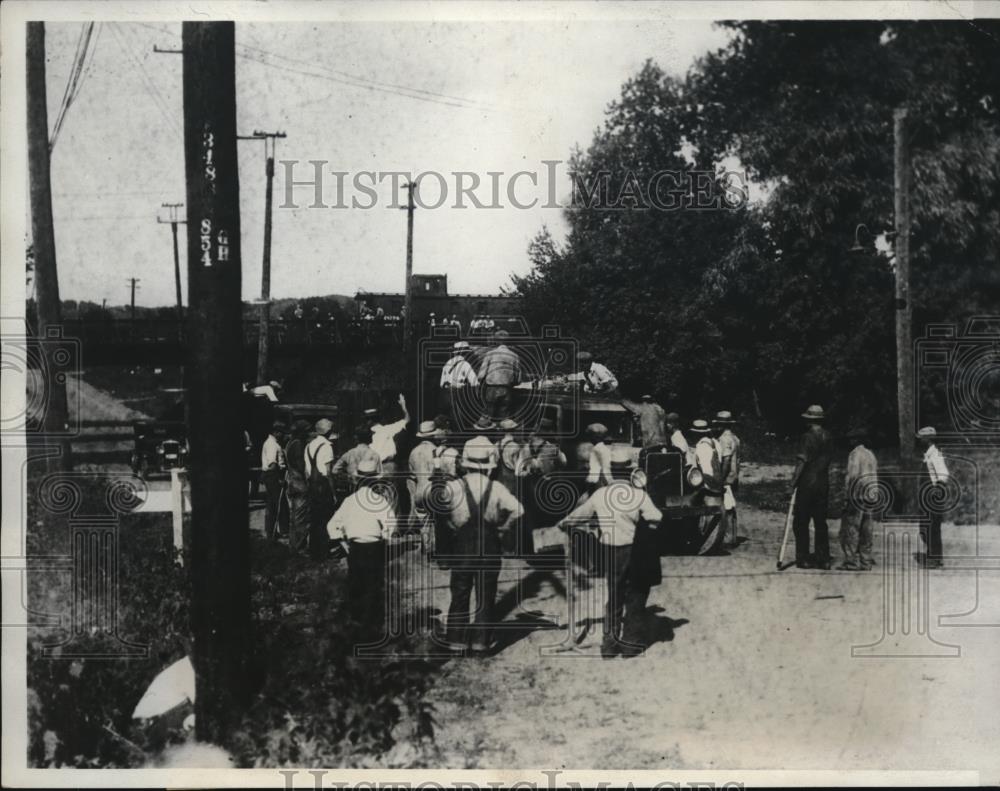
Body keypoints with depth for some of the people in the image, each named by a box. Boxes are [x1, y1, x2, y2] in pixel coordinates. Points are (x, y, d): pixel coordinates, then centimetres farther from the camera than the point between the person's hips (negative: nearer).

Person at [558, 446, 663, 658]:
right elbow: (656, 520, -22)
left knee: (614, 597, 17)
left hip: (611, 552, 3)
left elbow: (579, 513, 10)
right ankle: (631, 643, 16)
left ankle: (610, 642, 17)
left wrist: (563, 523, 28)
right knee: (635, 599, 12)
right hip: (635, 551, -3)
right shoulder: (639, 495, -14)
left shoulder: (600, 494, -4)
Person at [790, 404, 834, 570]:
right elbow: (829, 459, 10)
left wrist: (794, 480, -8)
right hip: (823, 484, 6)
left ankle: (803, 558, 1)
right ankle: (823, 559, 10)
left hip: (807, 483, -6)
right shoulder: (827, 438, 8)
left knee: (800, 522, 1)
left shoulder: (808, 437, -12)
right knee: (820, 522, 10)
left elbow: (802, 461, -15)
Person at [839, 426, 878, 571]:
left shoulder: (855, 454, -9)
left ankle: (851, 562, -9)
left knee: (850, 529, -6)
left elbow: (853, 475, -18)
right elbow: (875, 476, 17)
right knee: (866, 531, 10)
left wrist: (849, 497, -17)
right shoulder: (871, 455, 16)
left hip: (856, 495, -8)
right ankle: (865, 563, 12)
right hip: (869, 497, 8)